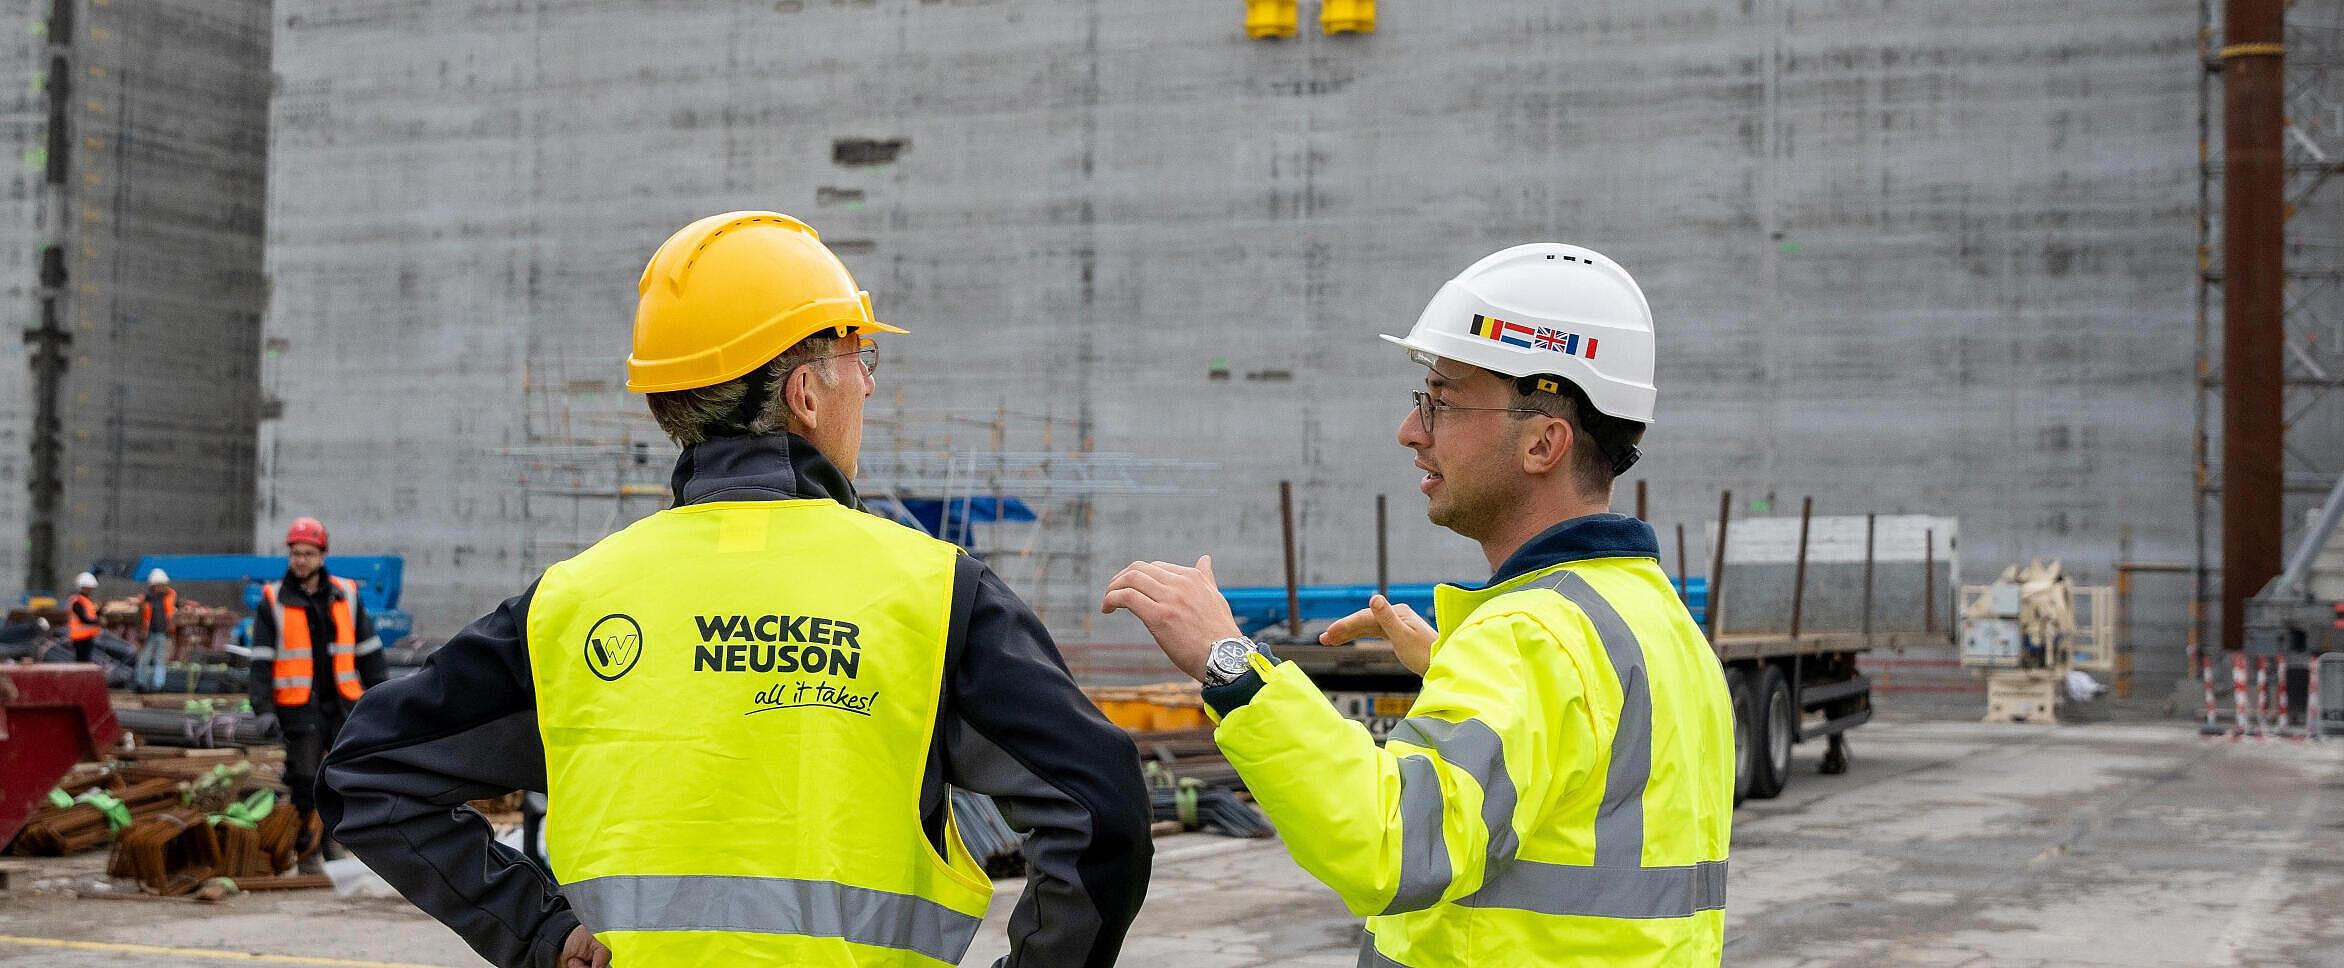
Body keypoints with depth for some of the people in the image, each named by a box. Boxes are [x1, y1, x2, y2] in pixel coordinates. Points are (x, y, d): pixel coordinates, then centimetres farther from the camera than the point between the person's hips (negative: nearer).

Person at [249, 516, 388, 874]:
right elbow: (261, 660, -1)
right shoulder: (273, 601, 1)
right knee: (304, 780, -1)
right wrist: (263, 708, -10)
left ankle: (332, 838, 22)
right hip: (298, 706, -3)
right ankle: (308, 852, 8)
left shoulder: (346, 595, 9)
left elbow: (369, 650, 13)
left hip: (343, 703, 3)